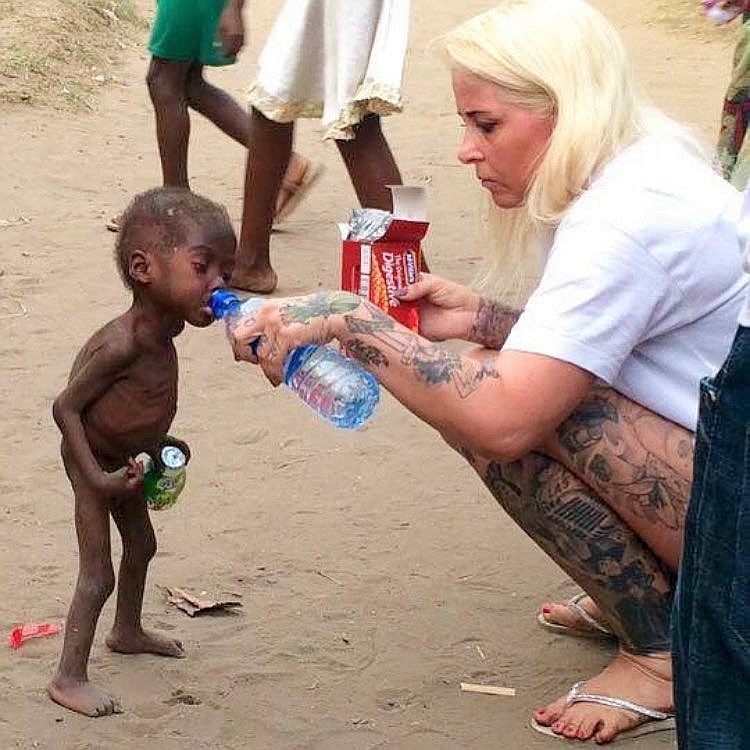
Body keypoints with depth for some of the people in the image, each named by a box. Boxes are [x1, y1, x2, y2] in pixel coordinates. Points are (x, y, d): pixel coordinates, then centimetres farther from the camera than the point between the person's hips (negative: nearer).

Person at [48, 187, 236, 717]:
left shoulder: (159, 330, -7)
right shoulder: (124, 342, -34)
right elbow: (66, 406, -29)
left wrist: (159, 441, 6)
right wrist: (97, 477, -30)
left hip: (126, 459, 9)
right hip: (94, 461, -9)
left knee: (141, 545, 26)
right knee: (98, 575, -6)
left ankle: (128, 632, 49)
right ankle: (69, 679, 4)